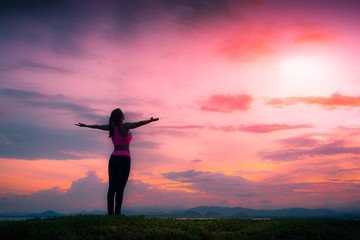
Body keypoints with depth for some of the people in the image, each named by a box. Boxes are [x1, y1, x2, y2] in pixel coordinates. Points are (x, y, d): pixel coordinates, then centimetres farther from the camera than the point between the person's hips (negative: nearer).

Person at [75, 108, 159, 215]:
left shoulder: (112, 126, 10)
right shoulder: (125, 126, -7)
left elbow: (97, 126, 25)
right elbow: (139, 123, -25)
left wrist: (84, 125, 41)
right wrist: (151, 120, -39)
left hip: (113, 158, 6)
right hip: (124, 159, -6)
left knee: (112, 187, 3)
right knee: (120, 188, -6)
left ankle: (110, 213, 2)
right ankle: (117, 214, -7)